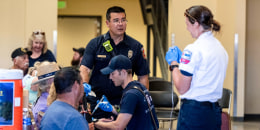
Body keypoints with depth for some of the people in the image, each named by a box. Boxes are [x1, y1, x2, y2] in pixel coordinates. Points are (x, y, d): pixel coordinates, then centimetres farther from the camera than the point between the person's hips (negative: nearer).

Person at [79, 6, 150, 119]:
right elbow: (84, 69, -6)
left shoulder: (136, 47, 6)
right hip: (96, 104, 0)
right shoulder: (95, 44, 4)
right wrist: (84, 86, -26)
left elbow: (143, 77, 7)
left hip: (123, 106, 0)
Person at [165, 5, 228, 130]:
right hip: (214, 111, 8)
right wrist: (182, 59, 20)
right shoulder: (221, 48, 10)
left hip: (193, 111, -8)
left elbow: (182, 88, -13)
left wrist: (174, 63, 2)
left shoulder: (193, 49, -13)